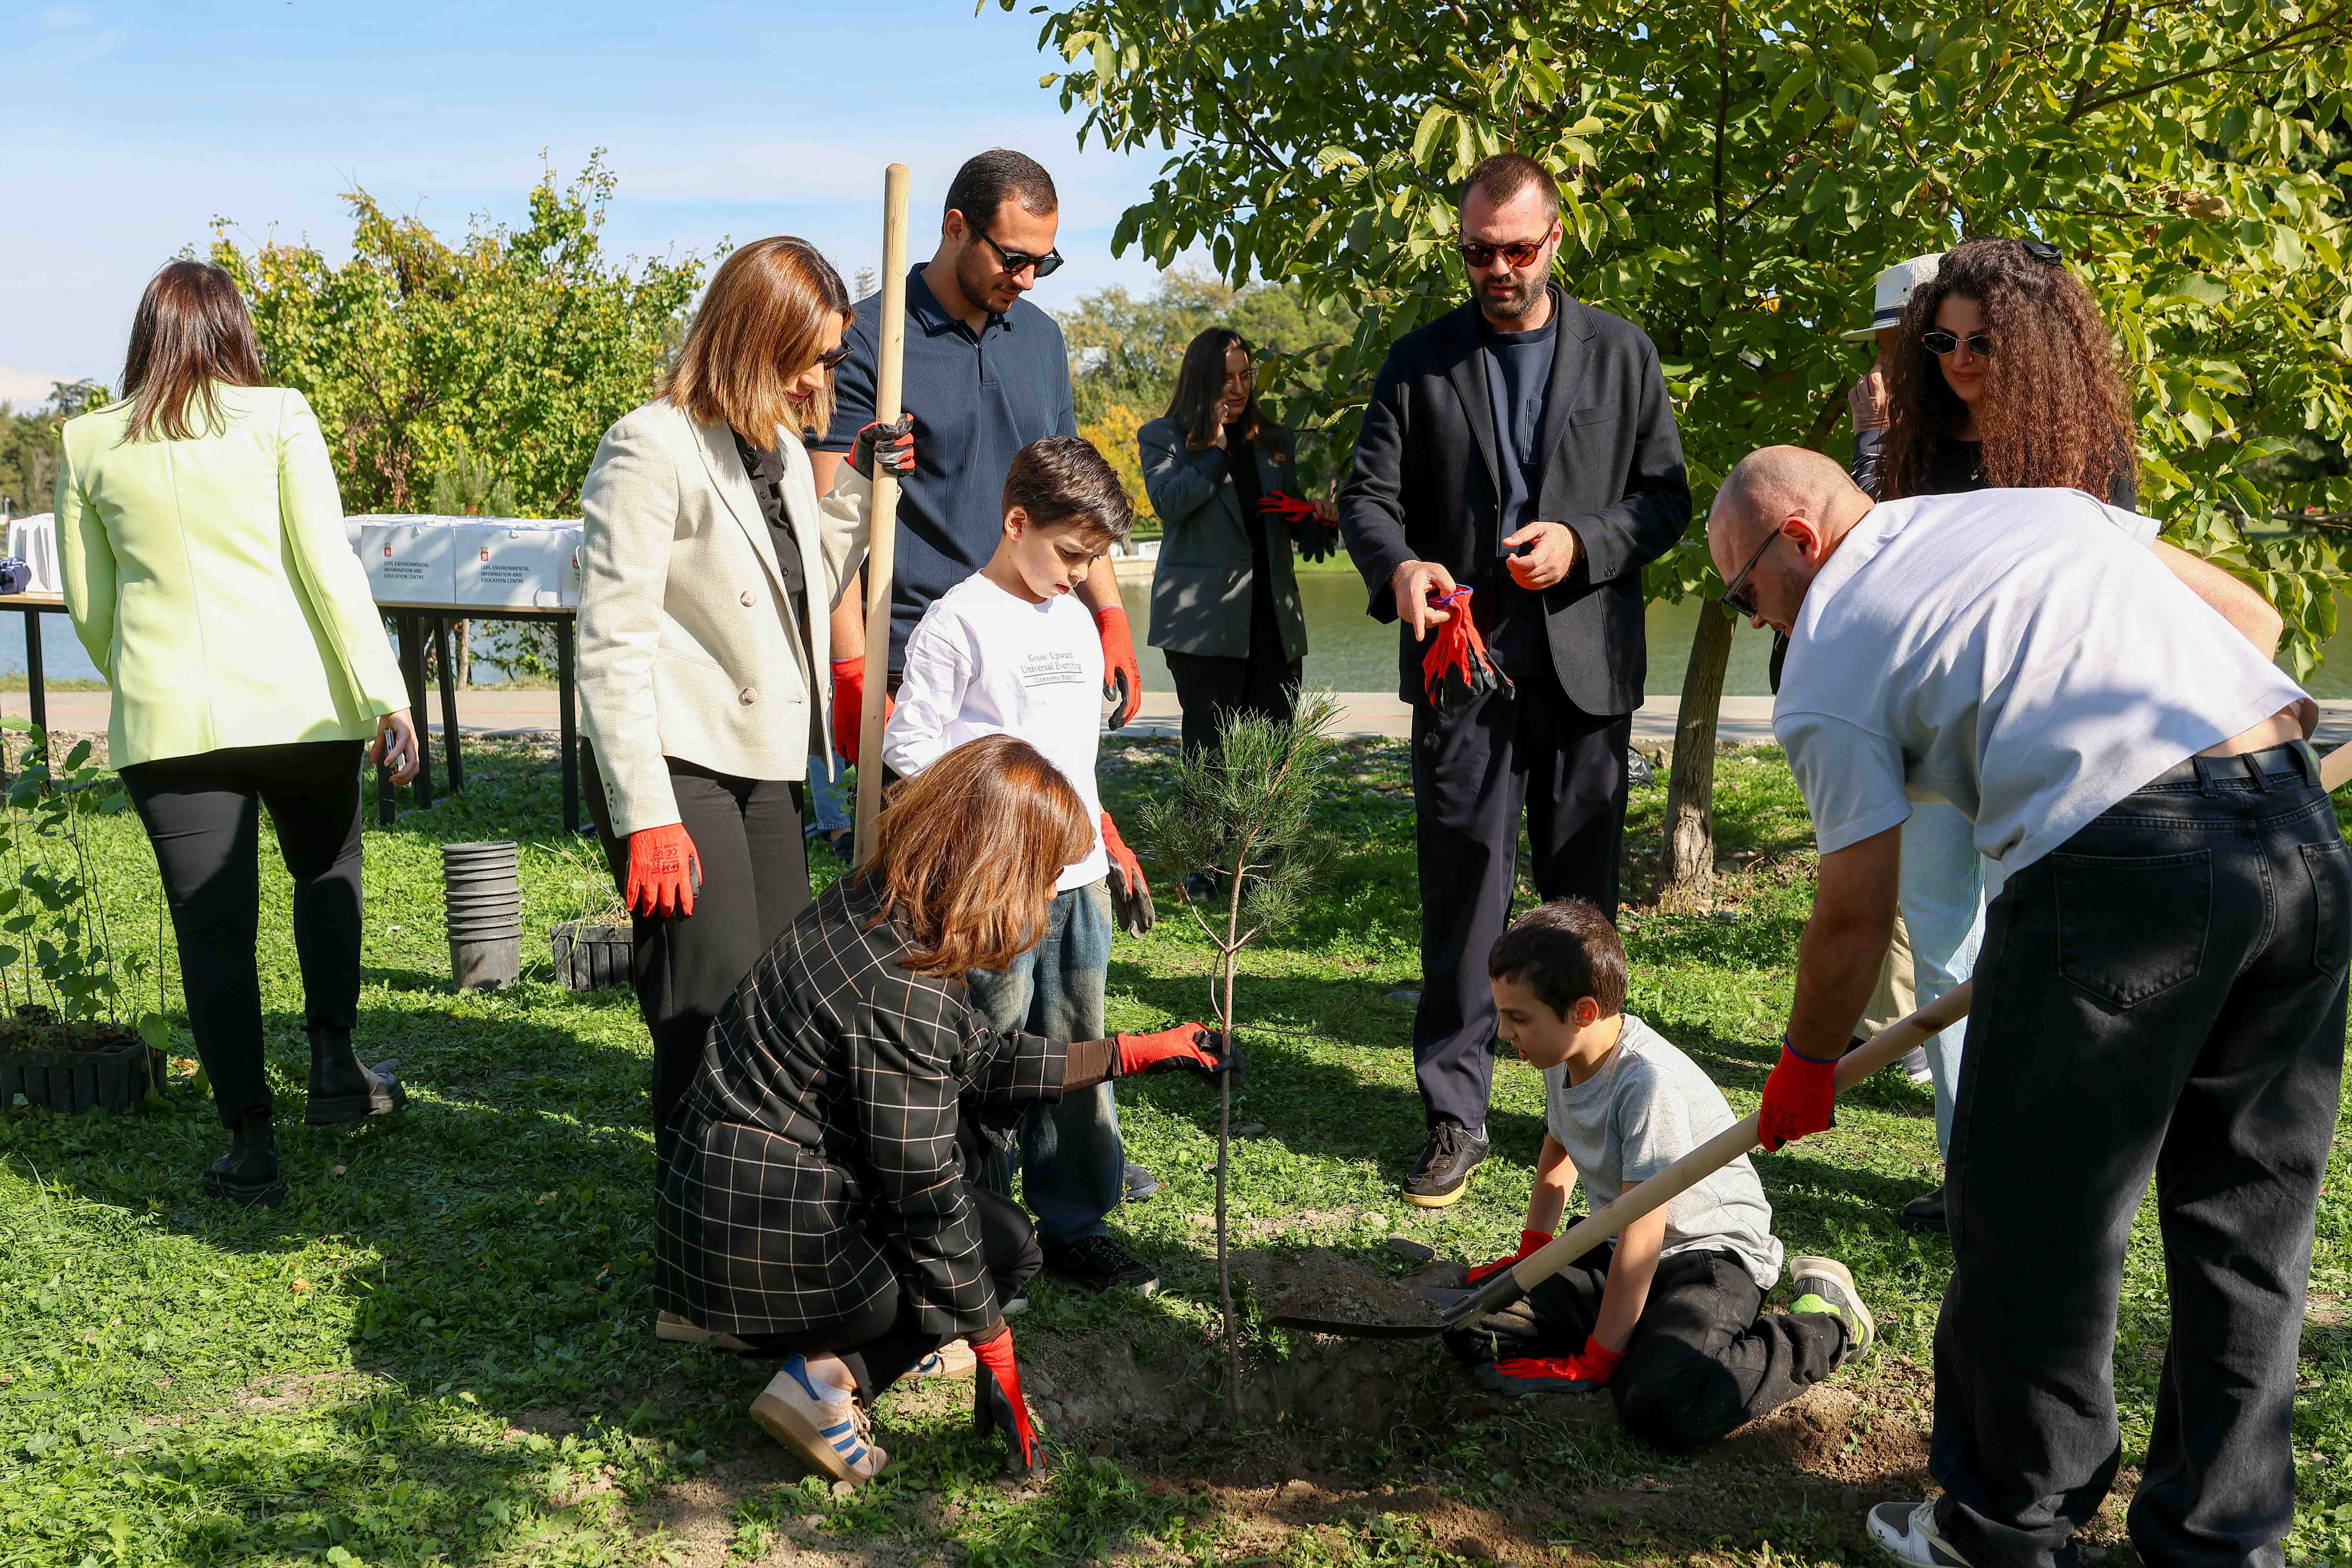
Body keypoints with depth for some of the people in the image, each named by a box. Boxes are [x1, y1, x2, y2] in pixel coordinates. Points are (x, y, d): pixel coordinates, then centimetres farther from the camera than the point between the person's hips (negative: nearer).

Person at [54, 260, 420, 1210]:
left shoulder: (90, 444, 7)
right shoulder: (278, 418, -1)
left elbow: (87, 606, 12)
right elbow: (328, 566, -7)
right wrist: (385, 695, -7)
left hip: (165, 716, 1)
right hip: (295, 700, -1)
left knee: (213, 926, 6)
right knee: (328, 871, 23)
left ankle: (250, 1142, 6)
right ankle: (332, 1062, 13)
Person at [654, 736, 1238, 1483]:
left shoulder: (874, 904, 1)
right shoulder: (901, 995, -28)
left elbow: (981, 1057, 12)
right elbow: (928, 1200, -21)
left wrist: (1131, 1052, 14)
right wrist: (995, 1357, -10)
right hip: (762, 1247, -9)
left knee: (963, 1119, 21)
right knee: (1004, 1244, 7)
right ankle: (826, 1379, -3)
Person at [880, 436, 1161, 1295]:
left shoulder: (1075, 618, 16)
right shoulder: (958, 620, -7)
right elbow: (908, 747, -8)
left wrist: (1107, 837, 22)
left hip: (1078, 879, 7)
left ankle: (1075, 1225, 20)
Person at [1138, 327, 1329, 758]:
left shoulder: (1274, 440, 20)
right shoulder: (1164, 438, 7)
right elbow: (1168, 504, -9)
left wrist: (1317, 513, 1)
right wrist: (1216, 448, -8)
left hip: (1272, 612, 4)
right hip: (1205, 619, -4)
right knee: (1211, 749, -6)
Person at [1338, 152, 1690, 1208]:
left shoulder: (1623, 354, 10)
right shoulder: (1420, 360, 8)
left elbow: (1666, 495, 7)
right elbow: (1368, 494, 3)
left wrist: (1582, 542, -12)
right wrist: (1398, 566, -19)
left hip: (1588, 668, 1)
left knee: (1586, 897, 8)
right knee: (1462, 893, -2)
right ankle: (1454, 1118, 7)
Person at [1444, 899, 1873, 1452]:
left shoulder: (1650, 1080, -28)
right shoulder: (1563, 1058, -1)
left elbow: (1642, 1231, -26)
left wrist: (1597, 1360, -21)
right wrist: (1530, 1256, 23)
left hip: (1712, 1250, -8)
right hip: (1613, 1249, 8)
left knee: (1664, 1406, -34)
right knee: (1470, 1321, -8)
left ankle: (1824, 1323, -6)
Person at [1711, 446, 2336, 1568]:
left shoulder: (1828, 660, 7)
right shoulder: (2048, 502, 25)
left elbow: (1854, 917, 10)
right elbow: (2252, 618, 25)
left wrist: (1804, 1069, 24)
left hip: (2115, 866, -7)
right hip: (2301, 827, 7)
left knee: (2033, 1221, 9)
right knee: (2248, 1215, 17)